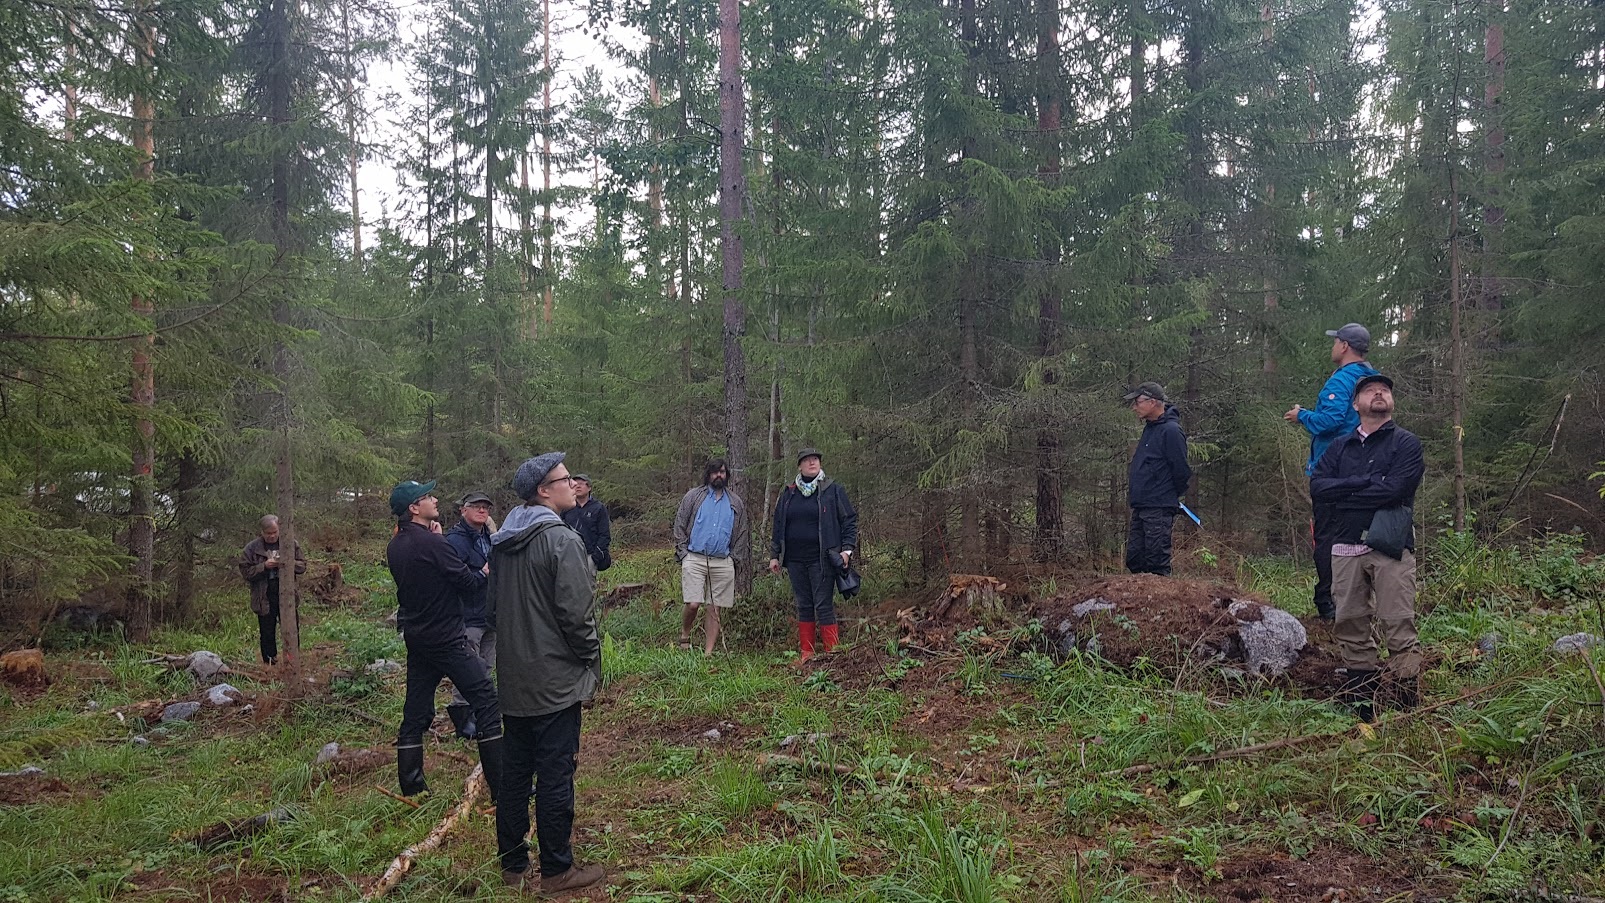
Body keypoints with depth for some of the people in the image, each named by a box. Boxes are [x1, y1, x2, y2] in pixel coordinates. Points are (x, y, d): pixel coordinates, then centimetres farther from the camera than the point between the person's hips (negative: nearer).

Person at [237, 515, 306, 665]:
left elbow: (302, 565, 2)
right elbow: (245, 571, -5)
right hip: (265, 599, -1)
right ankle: (270, 665, 21)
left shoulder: (291, 544, 1)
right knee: (268, 635, 9)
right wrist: (264, 566, -19)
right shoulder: (252, 548, -3)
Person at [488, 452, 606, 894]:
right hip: (555, 679, -8)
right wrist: (592, 660, -6)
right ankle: (557, 870, 12)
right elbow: (575, 613, -20)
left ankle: (512, 863, 25)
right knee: (556, 775, 1)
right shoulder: (562, 540, -18)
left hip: (514, 676, 8)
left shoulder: (503, 540, 9)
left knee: (515, 771, 15)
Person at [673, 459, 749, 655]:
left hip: (723, 562, 2)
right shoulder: (693, 497, 7)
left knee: (715, 610, 1)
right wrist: (683, 552, -2)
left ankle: (708, 652, 7)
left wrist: (736, 559, 9)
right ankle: (684, 636, 15)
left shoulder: (736, 503, 15)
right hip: (694, 559, -2)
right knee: (693, 604, -12)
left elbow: (741, 533, 18)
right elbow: (679, 526, 7)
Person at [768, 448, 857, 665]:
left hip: (821, 559, -4)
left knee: (824, 606, -5)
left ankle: (832, 653, 0)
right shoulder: (788, 493, 12)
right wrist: (774, 555, 13)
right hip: (795, 560, 4)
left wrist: (847, 548, -7)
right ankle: (806, 654, 15)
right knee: (803, 606, 9)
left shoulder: (833, 490, 2)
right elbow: (778, 525, 17)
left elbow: (850, 520, 3)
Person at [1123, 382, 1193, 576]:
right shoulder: (1150, 428, 15)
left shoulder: (1171, 430, -15)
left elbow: (1181, 471, -14)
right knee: (1134, 560, 12)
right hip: (1140, 508, 10)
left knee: (1157, 563, -6)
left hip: (1159, 509, -10)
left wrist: (1173, 495, -1)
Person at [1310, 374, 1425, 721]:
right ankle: (1360, 708, 12)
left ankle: (1408, 707, -4)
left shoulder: (1406, 443, 5)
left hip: (1390, 548, -4)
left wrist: (1344, 492, -2)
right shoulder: (1340, 447, 17)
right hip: (1346, 549, 4)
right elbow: (1317, 487, 0)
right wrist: (1367, 480, -9)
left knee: (1398, 626, -9)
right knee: (1350, 625, 4)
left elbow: (1392, 490, -12)